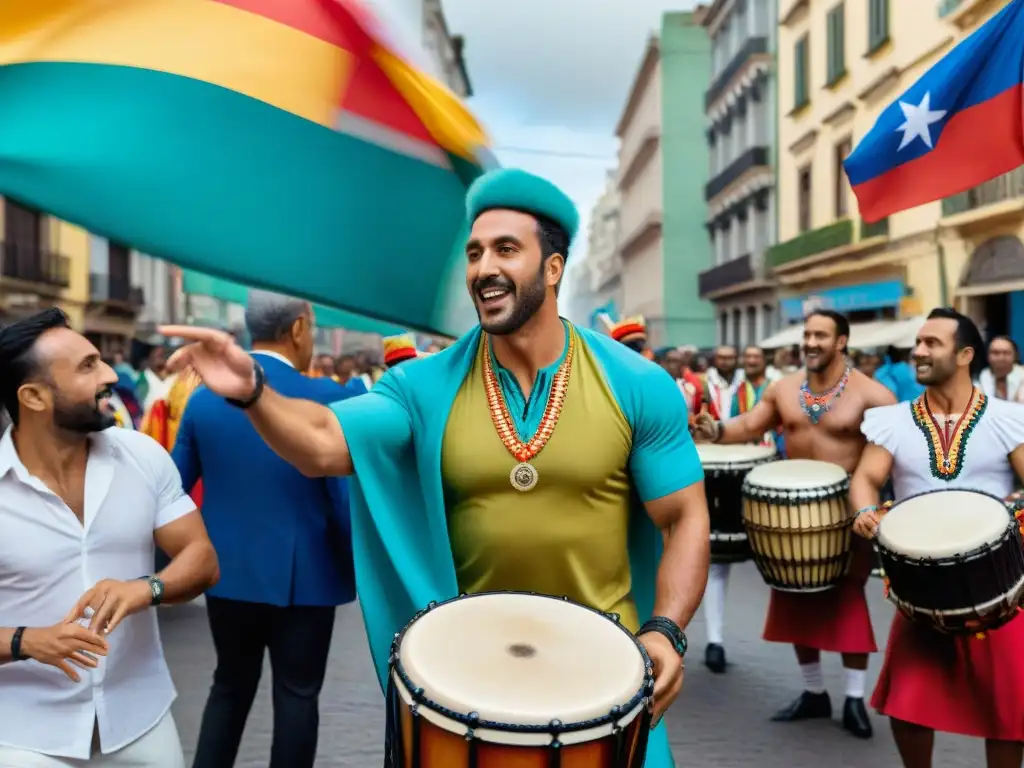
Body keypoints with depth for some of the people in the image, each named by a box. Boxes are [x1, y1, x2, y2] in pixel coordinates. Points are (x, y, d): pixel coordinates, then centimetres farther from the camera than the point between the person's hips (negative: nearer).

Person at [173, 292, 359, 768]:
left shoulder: (204, 397, 0)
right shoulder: (327, 399, -15)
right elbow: (346, 498, -13)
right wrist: (359, 568, 2)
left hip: (226, 571, 5)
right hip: (303, 576, -4)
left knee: (230, 688, 20)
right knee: (297, 694, 10)